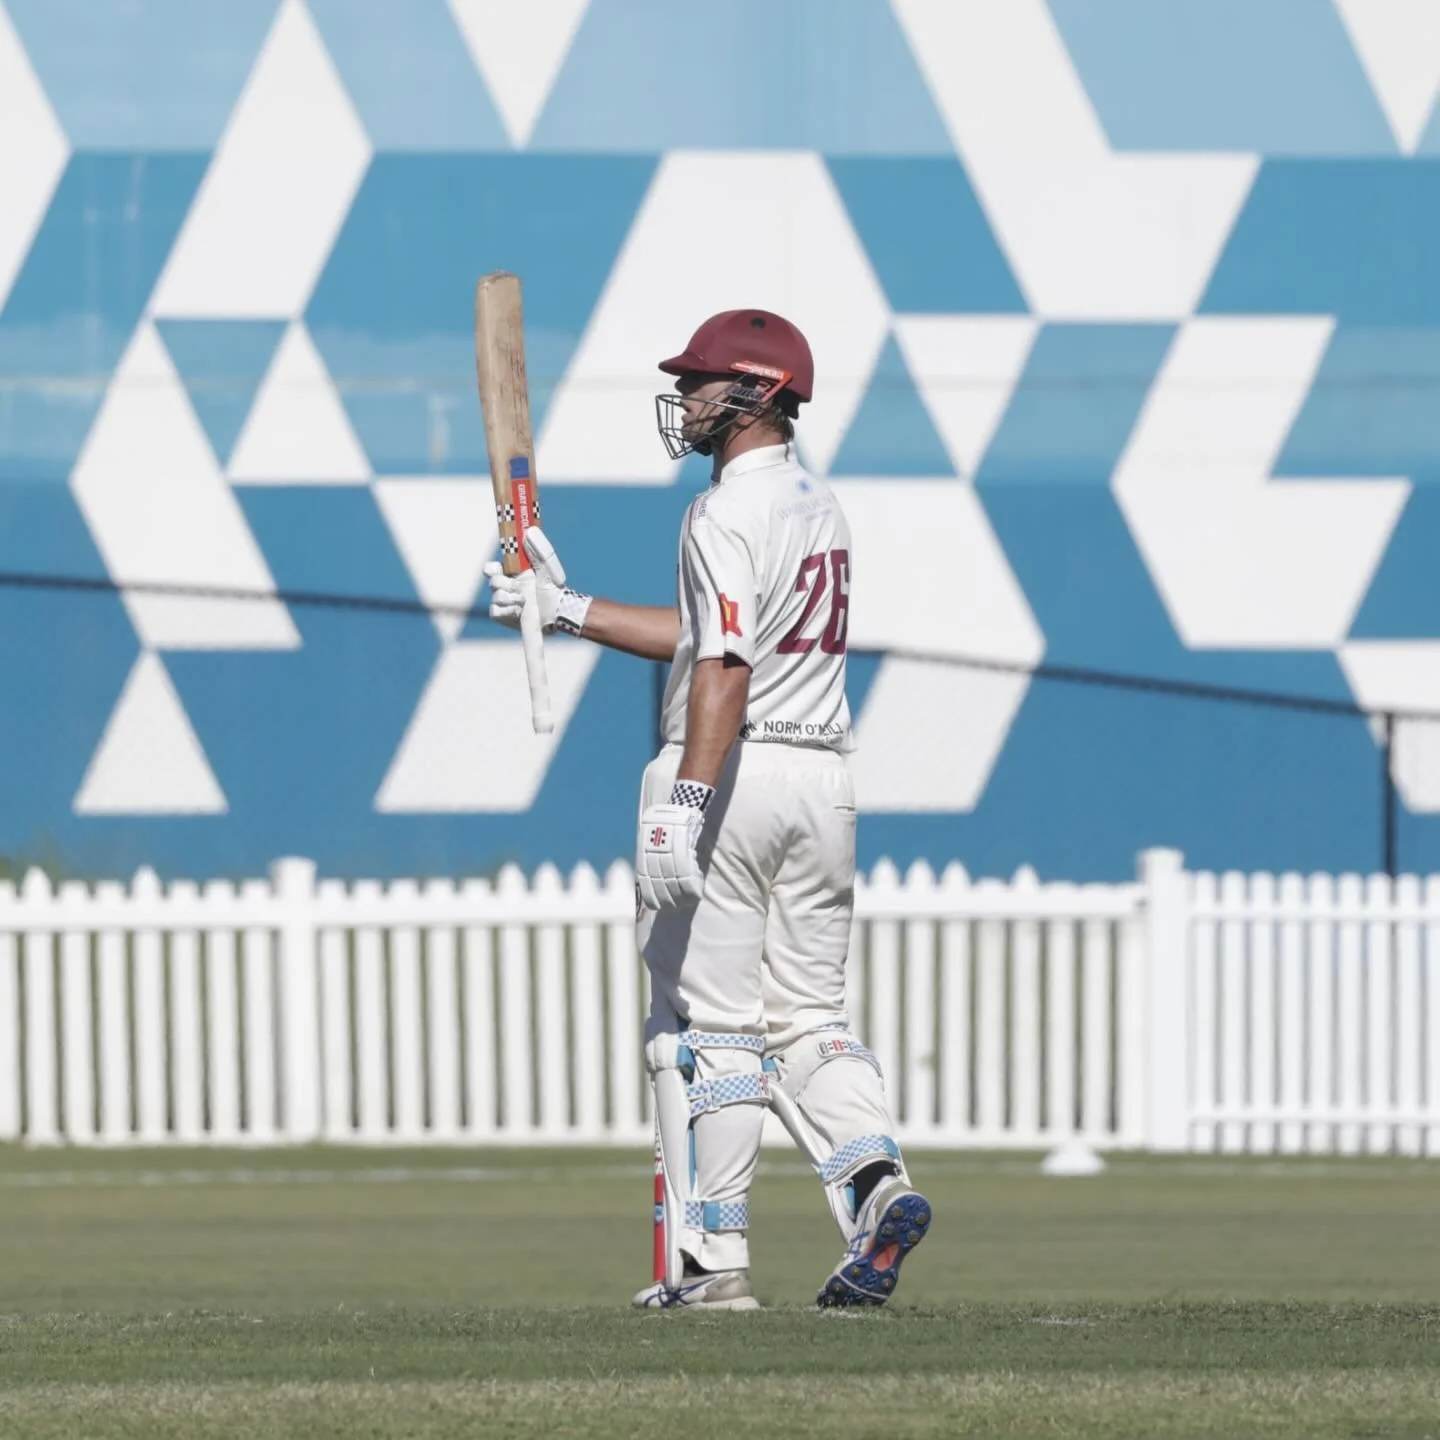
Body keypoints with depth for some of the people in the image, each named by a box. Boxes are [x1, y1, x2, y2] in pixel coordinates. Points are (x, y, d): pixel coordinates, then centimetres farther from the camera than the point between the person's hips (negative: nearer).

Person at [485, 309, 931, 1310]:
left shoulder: (728, 513, -13)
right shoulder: (821, 506, 15)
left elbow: (725, 666, -24)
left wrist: (686, 804, -30)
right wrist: (569, 609, 22)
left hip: (732, 771, -8)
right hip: (822, 774, 8)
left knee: (705, 1025, -1)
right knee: (808, 1015, 13)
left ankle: (713, 1261, 0)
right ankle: (877, 1180, -11)